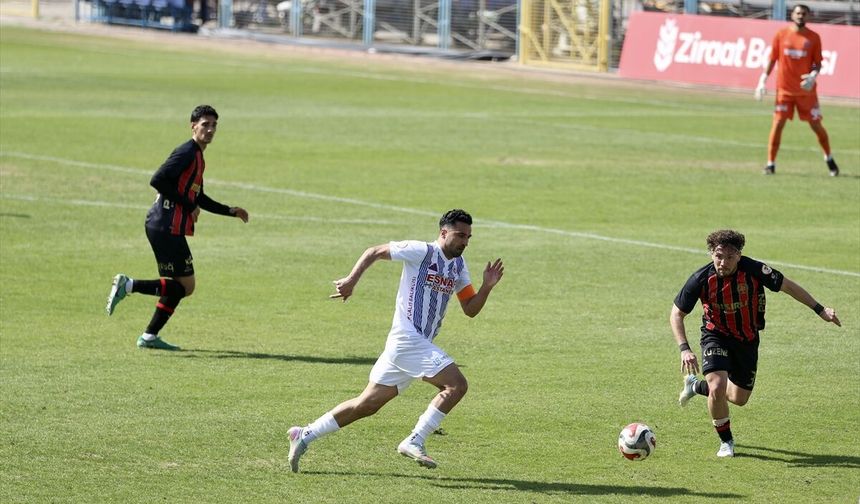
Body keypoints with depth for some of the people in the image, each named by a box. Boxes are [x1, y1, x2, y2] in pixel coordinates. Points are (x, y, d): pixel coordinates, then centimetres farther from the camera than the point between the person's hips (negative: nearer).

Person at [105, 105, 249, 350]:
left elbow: (199, 199, 30)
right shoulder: (187, 153, -11)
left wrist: (231, 211, 23)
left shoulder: (198, 157, 20)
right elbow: (157, 181, -21)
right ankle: (128, 285, -11)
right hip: (166, 226, -10)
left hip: (169, 229, 10)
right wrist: (188, 205, -16)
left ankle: (149, 336, 14)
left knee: (180, 285, 12)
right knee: (185, 285, -10)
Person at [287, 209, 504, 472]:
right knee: (456, 384, -18)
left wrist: (487, 287, -1)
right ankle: (414, 442, -17)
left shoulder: (458, 266, 16)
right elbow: (374, 252, -1)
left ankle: (305, 435, 15)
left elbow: (471, 309, 16)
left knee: (368, 403, 9)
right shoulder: (421, 252, -7)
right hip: (407, 338, -8)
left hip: (422, 344, 8)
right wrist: (351, 280, -11)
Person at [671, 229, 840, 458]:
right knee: (718, 388, -24)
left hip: (747, 340, 2)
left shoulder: (753, 270, -26)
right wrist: (684, 349, -25)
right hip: (716, 336, -2)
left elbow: (788, 286, -10)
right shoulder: (701, 279, -25)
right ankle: (726, 441, 2)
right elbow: (676, 314, -13)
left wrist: (820, 310, -12)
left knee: (739, 398, 12)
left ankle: (697, 386, 43)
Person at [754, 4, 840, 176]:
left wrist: (813, 75, -18)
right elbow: (772, 59, 5)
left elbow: (817, 63, 3)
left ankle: (829, 159, 24)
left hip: (806, 90, 0)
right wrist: (763, 80, -2)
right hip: (784, 89, 0)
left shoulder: (814, 38, 0)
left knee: (816, 125, 4)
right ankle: (770, 163, 0)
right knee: (778, 123, -7)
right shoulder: (781, 35, 1)